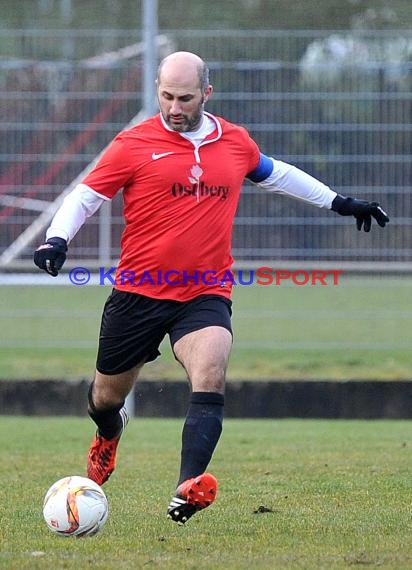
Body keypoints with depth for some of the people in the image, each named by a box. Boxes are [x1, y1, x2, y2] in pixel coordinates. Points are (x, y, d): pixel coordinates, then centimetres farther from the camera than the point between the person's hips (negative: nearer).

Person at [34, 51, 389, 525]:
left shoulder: (235, 142, 7)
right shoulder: (133, 144, -4)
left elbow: (275, 174, 27)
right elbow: (85, 197, -1)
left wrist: (338, 203, 33)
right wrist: (57, 239, -20)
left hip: (206, 295, 1)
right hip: (138, 292, -1)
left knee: (210, 379, -26)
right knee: (107, 396, 14)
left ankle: (188, 491, -40)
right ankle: (108, 434, 53)